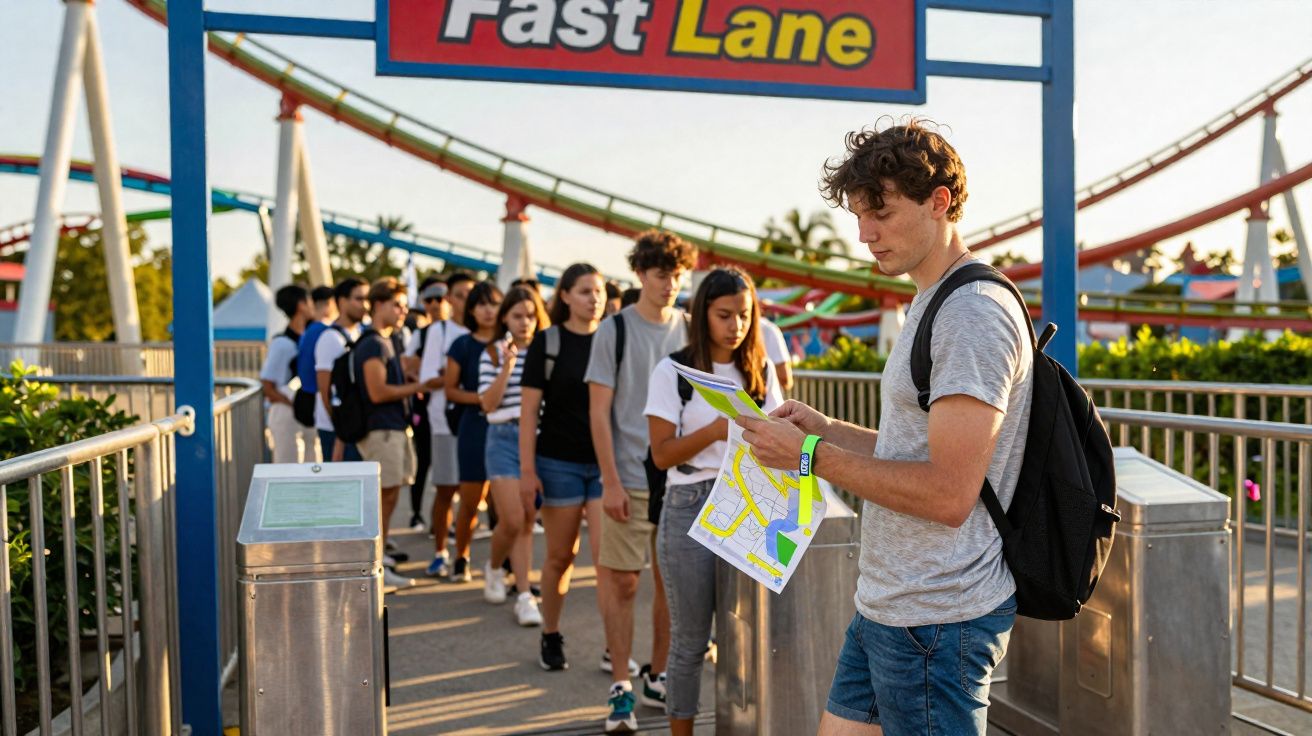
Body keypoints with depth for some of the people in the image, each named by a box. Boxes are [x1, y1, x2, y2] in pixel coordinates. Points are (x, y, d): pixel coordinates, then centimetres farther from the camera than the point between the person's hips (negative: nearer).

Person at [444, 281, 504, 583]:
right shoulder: (462, 345, 5)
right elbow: (451, 390, 5)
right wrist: (480, 397, -10)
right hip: (475, 425, -1)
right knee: (470, 500, 3)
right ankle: (461, 559, 23)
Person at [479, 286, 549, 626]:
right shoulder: (493, 354, 4)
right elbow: (487, 403, -5)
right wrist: (507, 367, -14)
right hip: (505, 438, -2)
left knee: (528, 521, 4)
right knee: (512, 520, -9)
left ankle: (525, 596, 9)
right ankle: (494, 567, 22)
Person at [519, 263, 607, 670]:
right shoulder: (547, 342, -1)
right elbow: (529, 409, -3)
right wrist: (527, 468, -9)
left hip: (607, 462, 2)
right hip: (559, 462, -1)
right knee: (560, 556, 9)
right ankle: (551, 638, 26)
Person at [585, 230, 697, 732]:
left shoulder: (689, 331, 7)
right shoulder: (615, 330, -3)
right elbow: (599, 411, -5)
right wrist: (611, 481, -11)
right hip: (630, 480, -3)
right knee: (623, 581, 1)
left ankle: (657, 678, 24)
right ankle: (620, 688, 11)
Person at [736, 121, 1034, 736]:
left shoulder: (974, 313, -19)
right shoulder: (933, 305, 15)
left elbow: (948, 493, -24)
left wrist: (812, 456, -18)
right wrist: (827, 429, 7)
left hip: (935, 617, -10)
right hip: (888, 603, 10)